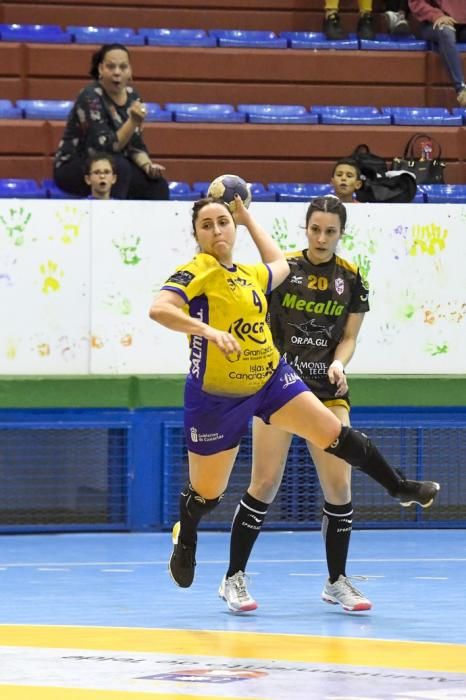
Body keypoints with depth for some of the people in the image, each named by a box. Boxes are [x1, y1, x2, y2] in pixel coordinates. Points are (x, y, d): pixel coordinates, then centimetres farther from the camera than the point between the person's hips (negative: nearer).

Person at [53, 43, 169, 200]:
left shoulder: (131, 96, 0)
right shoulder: (90, 98, -21)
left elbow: (136, 145, 6)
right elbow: (104, 148, -28)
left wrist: (147, 166, -14)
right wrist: (133, 122, -38)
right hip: (73, 168, -6)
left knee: (158, 185, -15)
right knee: (119, 166, -34)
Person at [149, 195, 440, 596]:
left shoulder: (251, 275, 8)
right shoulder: (195, 273, -14)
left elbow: (279, 264, 33)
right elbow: (159, 309, -31)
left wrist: (248, 218, 31)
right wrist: (209, 331, -42)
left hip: (271, 380, 6)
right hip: (216, 396, -6)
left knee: (336, 434, -1)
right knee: (207, 494, 7)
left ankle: (399, 487, 17)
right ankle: (184, 540, 38)